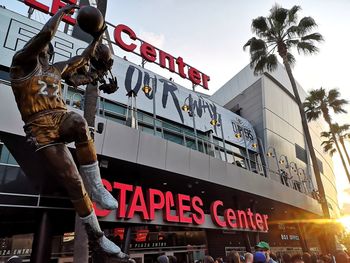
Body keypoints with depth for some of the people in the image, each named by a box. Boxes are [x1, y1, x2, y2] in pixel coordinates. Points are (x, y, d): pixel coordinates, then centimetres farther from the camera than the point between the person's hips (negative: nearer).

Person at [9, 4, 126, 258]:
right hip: (41, 129, -4)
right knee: (73, 182, -13)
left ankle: (96, 185, -28)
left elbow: (84, 59, 32)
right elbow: (45, 33, -6)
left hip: (62, 119, 4)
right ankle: (95, 234, 1)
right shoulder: (22, 63, 6)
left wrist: (97, 37, 27)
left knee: (79, 122, -37)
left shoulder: (56, 69, 24)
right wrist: (63, 10, 8)